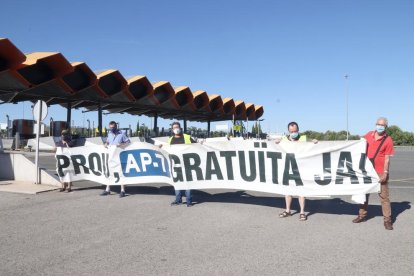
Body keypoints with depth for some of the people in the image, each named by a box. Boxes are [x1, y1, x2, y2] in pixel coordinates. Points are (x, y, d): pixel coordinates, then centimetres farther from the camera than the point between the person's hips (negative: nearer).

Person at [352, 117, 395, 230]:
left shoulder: (388, 140, -8)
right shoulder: (369, 135, 4)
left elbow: (387, 158, -11)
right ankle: (362, 215, 26)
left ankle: (387, 220, 8)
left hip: (380, 172, -5)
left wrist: (385, 173, -16)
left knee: (384, 196, 0)